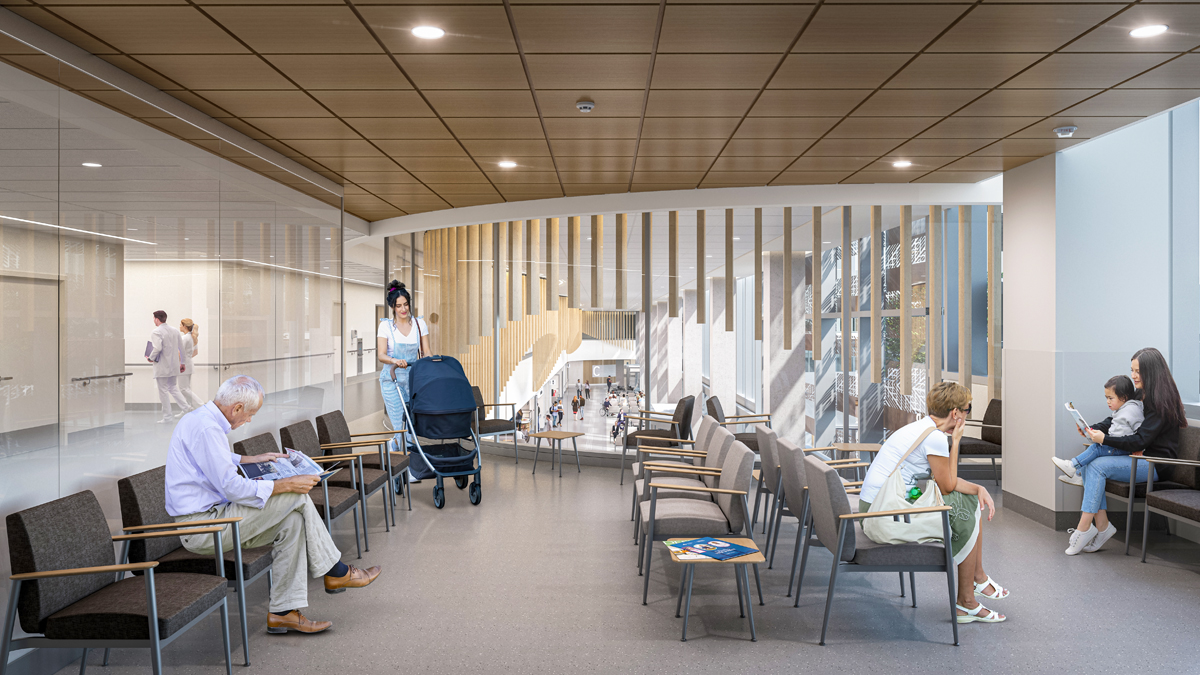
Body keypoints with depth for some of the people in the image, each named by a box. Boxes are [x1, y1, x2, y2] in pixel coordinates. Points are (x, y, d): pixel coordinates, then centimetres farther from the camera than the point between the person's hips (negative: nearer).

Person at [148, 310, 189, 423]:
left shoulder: (156, 332, -14)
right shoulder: (174, 330, 8)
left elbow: (157, 348, -28)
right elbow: (181, 347, 12)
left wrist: (151, 358, -11)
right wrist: (182, 362, 20)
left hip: (162, 367, -7)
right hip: (174, 365, 7)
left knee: (163, 391, 2)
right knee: (173, 388, 19)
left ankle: (167, 416, 6)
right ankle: (185, 407, 7)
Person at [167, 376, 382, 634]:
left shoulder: (200, 417, 12)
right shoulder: (206, 427, -21)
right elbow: (232, 487, -25)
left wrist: (252, 459, 31)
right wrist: (285, 485, -19)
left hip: (200, 520, 10)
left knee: (293, 521, 0)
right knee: (297, 498, -14)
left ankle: (283, 612, -1)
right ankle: (336, 572, 2)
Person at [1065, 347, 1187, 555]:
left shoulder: (1162, 402, -15)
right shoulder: (1140, 395, 13)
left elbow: (1141, 441, -21)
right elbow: (1116, 420, 15)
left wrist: (1104, 439, -24)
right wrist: (1093, 429, -5)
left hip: (1155, 464, -8)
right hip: (1137, 457, 8)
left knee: (1098, 466, -24)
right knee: (1087, 465, -13)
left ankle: (1083, 530, -22)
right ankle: (1102, 525, -16)